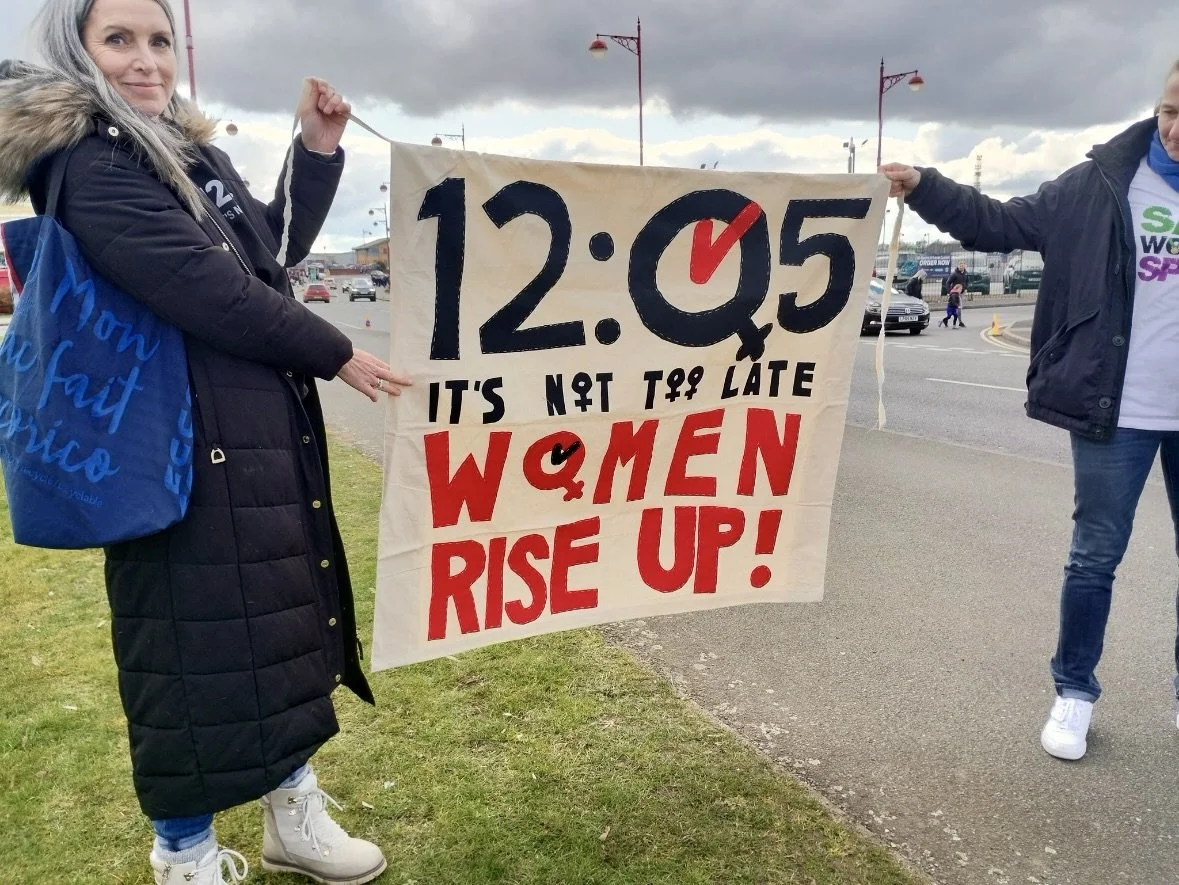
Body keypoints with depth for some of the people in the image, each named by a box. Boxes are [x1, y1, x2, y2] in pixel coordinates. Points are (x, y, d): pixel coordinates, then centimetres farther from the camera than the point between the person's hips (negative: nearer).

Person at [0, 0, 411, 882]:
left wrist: (318, 148, 9)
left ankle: (294, 814, 35)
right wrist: (334, 354, -12)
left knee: (288, 622, 16)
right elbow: (206, 288, -21)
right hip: (184, 450, -9)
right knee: (198, 643, 3)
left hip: (265, 433, 9)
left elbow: (275, 251, 19)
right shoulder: (87, 165, -13)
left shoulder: (188, 150, 14)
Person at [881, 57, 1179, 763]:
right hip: (1118, 410, -2)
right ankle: (1075, 693, 23)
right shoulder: (1103, 184, -3)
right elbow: (1002, 224, -4)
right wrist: (924, 187, -14)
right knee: (1096, 556, 7)